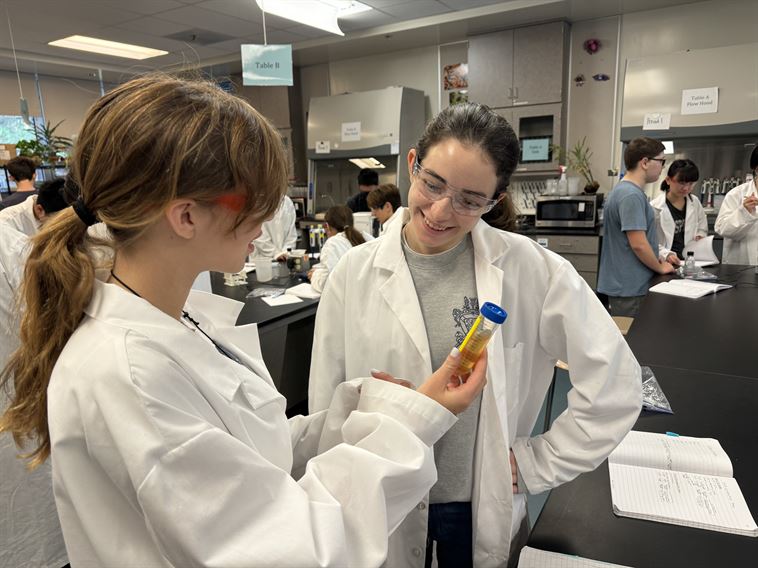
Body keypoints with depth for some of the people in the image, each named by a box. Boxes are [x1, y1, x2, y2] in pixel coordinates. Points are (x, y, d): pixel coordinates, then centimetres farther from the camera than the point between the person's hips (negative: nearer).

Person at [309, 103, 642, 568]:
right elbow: (328, 409, -5)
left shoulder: (529, 268, -15)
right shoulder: (355, 273, -12)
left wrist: (534, 463, -8)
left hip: (487, 510, 0)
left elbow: (615, 385, -8)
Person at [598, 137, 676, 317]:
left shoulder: (625, 190, 12)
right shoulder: (631, 195, -19)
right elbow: (638, 244, -21)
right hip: (630, 288, -9)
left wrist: (661, 258, 15)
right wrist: (660, 267, -6)